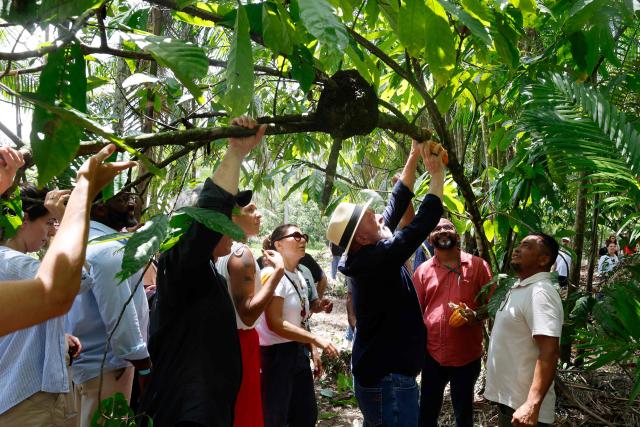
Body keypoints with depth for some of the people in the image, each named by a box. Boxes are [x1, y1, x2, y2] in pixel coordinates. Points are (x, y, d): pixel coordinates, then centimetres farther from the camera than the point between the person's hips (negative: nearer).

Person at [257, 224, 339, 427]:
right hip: (277, 354, -9)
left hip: (299, 353, 9)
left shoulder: (301, 275, 10)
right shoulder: (272, 274, -16)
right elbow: (275, 324, -23)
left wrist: (312, 350, 13)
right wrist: (317, 340, -22)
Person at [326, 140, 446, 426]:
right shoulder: (378, 258, -22)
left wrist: (415, 156, 9)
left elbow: (396, 204, 8)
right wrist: (437, 174, -8)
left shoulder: (369, 256, 3)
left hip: (380, 374, 10)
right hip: (389, 380, -10)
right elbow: (424, 222, -21)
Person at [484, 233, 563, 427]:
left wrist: (532, 405, -32)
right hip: (508, 398, 9)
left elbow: (549, 353, -28)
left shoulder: (540, 293, -20)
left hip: (522, 405, -9)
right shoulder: (520, 289, 10)